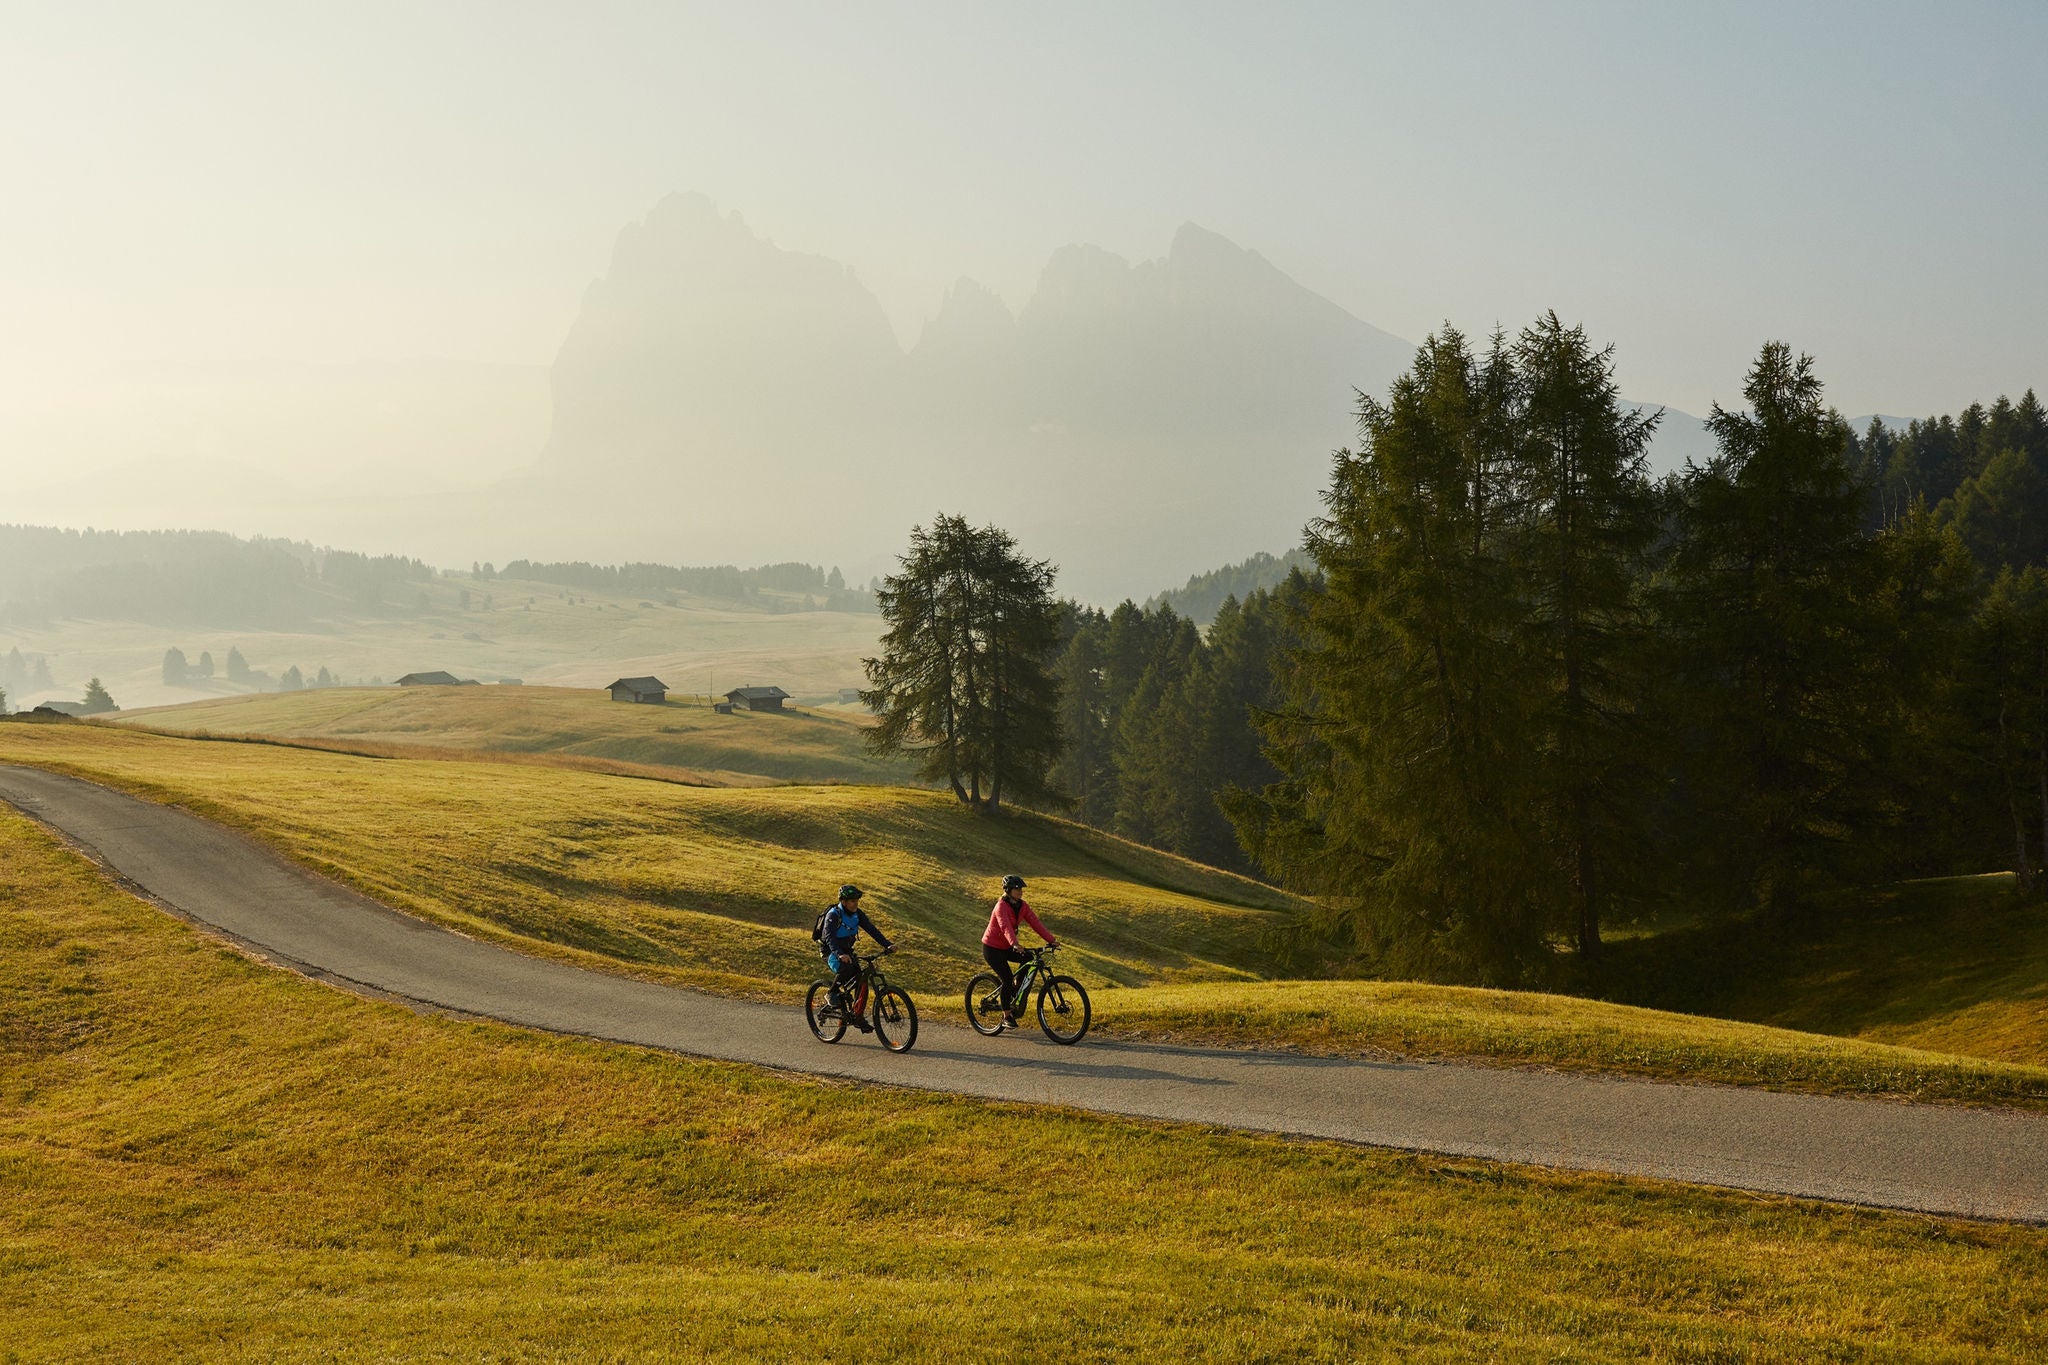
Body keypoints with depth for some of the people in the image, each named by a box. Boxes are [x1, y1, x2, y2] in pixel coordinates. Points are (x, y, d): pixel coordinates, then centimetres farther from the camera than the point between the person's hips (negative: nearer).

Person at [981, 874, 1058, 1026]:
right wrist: (1014, 944, -55)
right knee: (1007, 979, -15)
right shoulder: (1001, 906, -23)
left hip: (1006, 947, 7)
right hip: (992, 948, -7)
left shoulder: (1022, 906, -2)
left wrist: (1051, 939, -20)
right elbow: (1005, 927, -39)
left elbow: (1035, 923, -9)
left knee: (1029, 958, -13)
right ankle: (1007, 1015, -1)